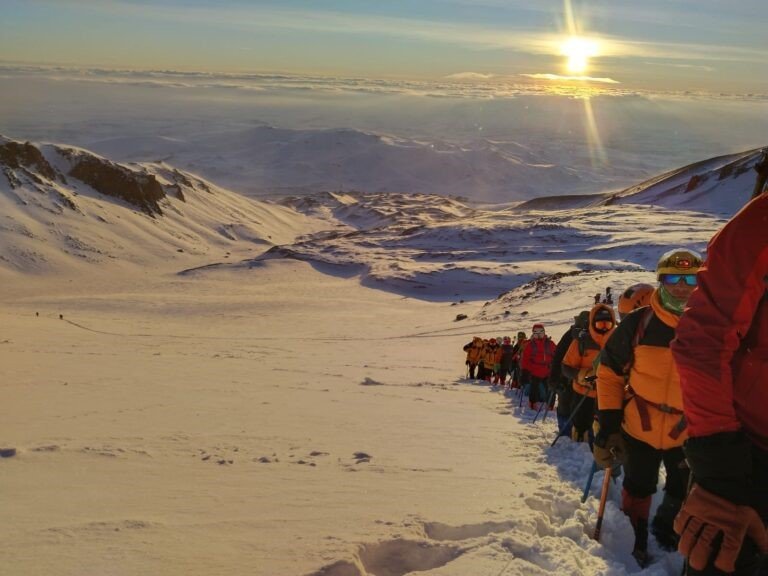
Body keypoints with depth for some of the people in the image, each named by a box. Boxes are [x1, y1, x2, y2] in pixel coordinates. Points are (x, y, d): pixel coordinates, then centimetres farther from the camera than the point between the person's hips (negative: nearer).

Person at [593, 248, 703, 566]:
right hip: (639, 429, -2)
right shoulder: (637, 323, -15)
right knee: (638, 489, 15)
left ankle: (667, 530, 51)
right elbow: (610, 372, -6)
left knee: (683, 492, 21)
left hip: (688, 433, 2)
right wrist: (608, 422, -8)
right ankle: (635, 541, 41)